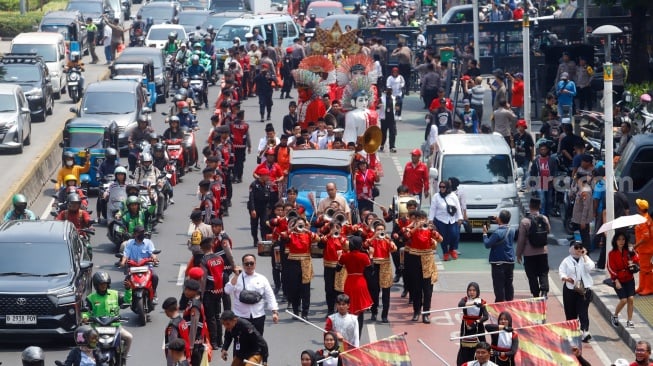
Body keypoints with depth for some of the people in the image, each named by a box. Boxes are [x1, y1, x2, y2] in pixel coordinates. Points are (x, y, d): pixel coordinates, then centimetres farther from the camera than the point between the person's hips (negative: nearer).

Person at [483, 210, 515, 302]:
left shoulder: (497, 233, -19)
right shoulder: (511, 231, 3)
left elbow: (487, 244, -15)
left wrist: (485, 233, 0)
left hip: (499, 263, -7)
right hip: (510, 262, 7)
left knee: (499, 285, -2)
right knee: (508, 284, 14)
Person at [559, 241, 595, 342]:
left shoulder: (585, 259, 9)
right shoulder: (567, 261, 5)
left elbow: (590, 267, -9)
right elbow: (561, 272, -4)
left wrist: (584, 256, -6)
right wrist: (566, 278, -24)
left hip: (584, 290, 0)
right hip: (570, 289, 1)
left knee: (583, 311, -11)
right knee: (570, 312, 5)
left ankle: (585, 331, -21)